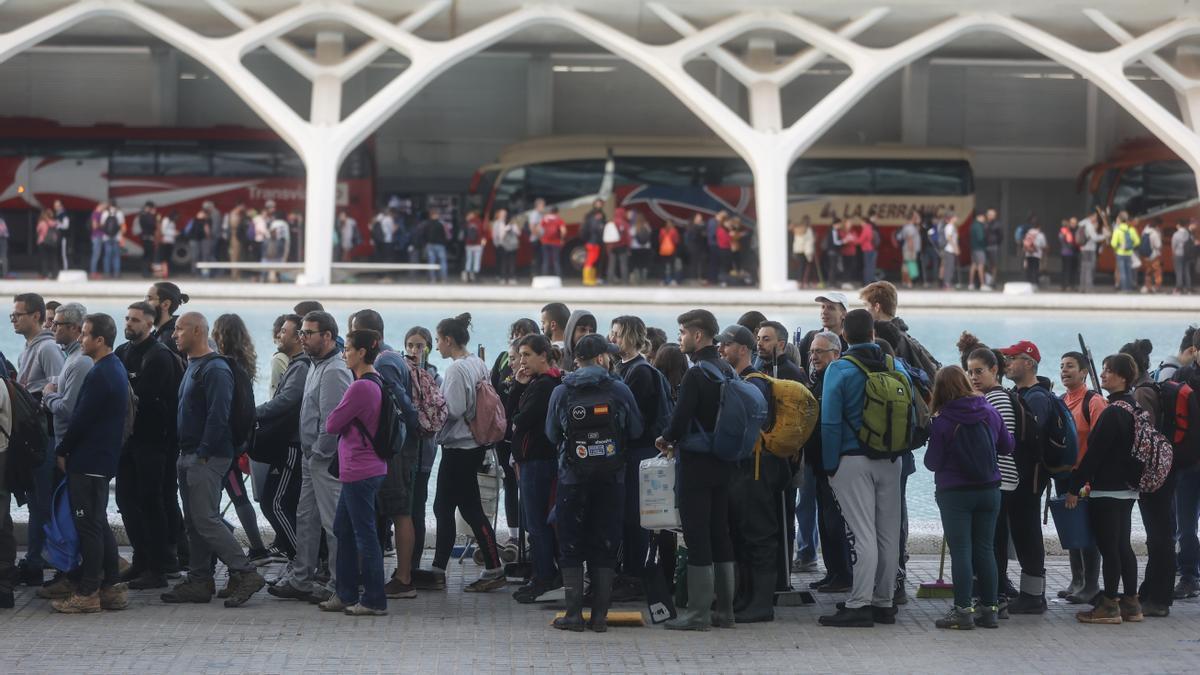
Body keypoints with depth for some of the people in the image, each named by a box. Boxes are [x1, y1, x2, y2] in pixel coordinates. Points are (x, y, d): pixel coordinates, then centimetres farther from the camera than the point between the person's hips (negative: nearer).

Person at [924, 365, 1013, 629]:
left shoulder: (942, 421, -14)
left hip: (954, 493, -4)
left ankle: (963, 610, -3)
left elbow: (932, 462, -8)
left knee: (960, 551, -2)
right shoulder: (990, 412, 0)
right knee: (985, 549, 10)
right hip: (988, 490, 4)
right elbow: (1006, 446, 14)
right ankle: (989, 609, 13)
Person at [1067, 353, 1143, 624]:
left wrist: (1074, 488, -14)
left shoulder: (1113, 413, -19)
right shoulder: (1133, 406, 11)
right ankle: (1131, 603, 17)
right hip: (1127, 489, 9)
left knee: (1108, 548, -4)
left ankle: (1109, 606, -1)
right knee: (1122, 545, 14)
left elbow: (1094, 453, -19)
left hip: (1107, 490, -9)